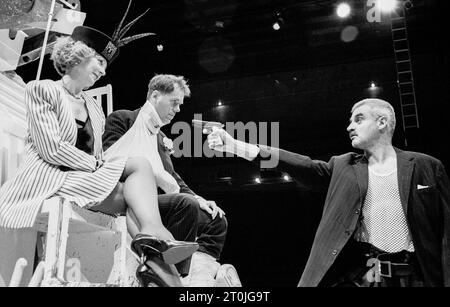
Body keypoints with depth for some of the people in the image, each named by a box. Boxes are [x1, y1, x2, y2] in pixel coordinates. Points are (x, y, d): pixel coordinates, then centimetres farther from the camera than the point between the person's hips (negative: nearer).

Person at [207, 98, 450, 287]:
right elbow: (305, 166, 2)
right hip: (355, 275, 2)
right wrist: (236, 146, -7)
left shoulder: (426, 167, 7)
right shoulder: (343, 167, 13)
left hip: (410, 276, -1)